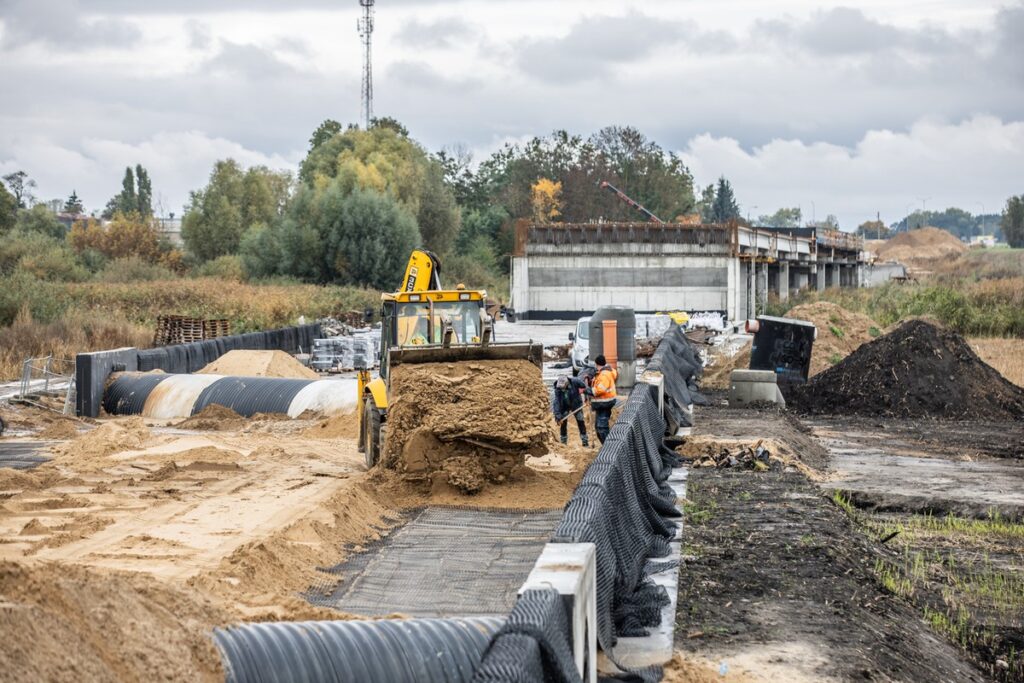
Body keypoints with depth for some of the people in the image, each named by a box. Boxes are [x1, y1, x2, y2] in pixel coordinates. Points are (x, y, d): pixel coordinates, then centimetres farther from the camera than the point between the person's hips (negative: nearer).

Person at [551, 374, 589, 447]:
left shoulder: (574, 381, -29)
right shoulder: (557, 389, -27)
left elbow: (584, 386, -9)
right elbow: (556, 403, -28)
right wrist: (558, 416, -32)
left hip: (576, 405, 0)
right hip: (564, 407, 0)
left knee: (581, 423, 1)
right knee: (563, 424, -2)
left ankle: (585, 442, 7)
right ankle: (563, 443, 11)